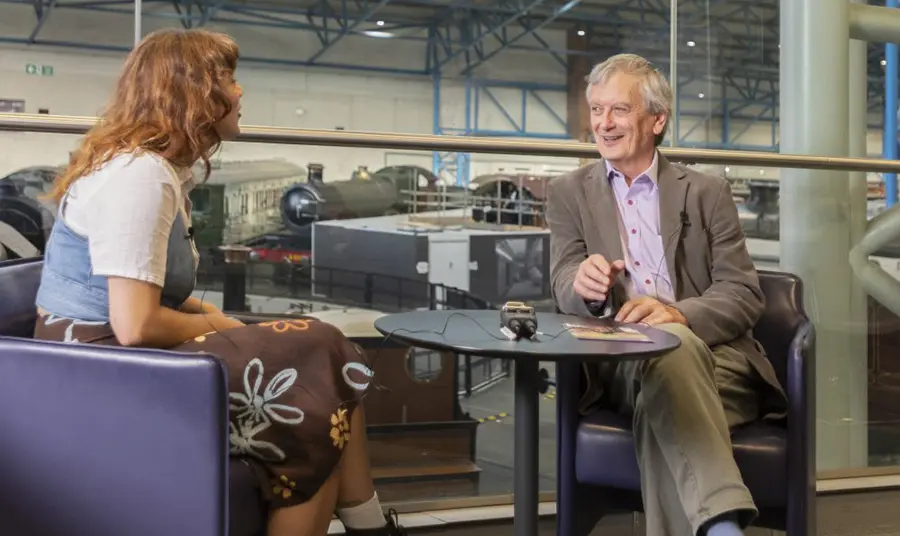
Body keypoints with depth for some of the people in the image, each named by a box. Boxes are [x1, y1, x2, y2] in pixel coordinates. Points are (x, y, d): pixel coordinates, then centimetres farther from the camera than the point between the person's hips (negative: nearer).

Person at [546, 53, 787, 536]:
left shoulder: (707, 192, 13)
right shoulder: (569, 193, 16)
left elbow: (744, 295, 3)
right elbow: (564, 290, 3)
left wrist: (678, 313, -20)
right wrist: (582, 281, -25)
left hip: (712, 356, 0)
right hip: (622, 364, 0)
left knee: (659, 409, -38)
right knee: (670, 349, -38)